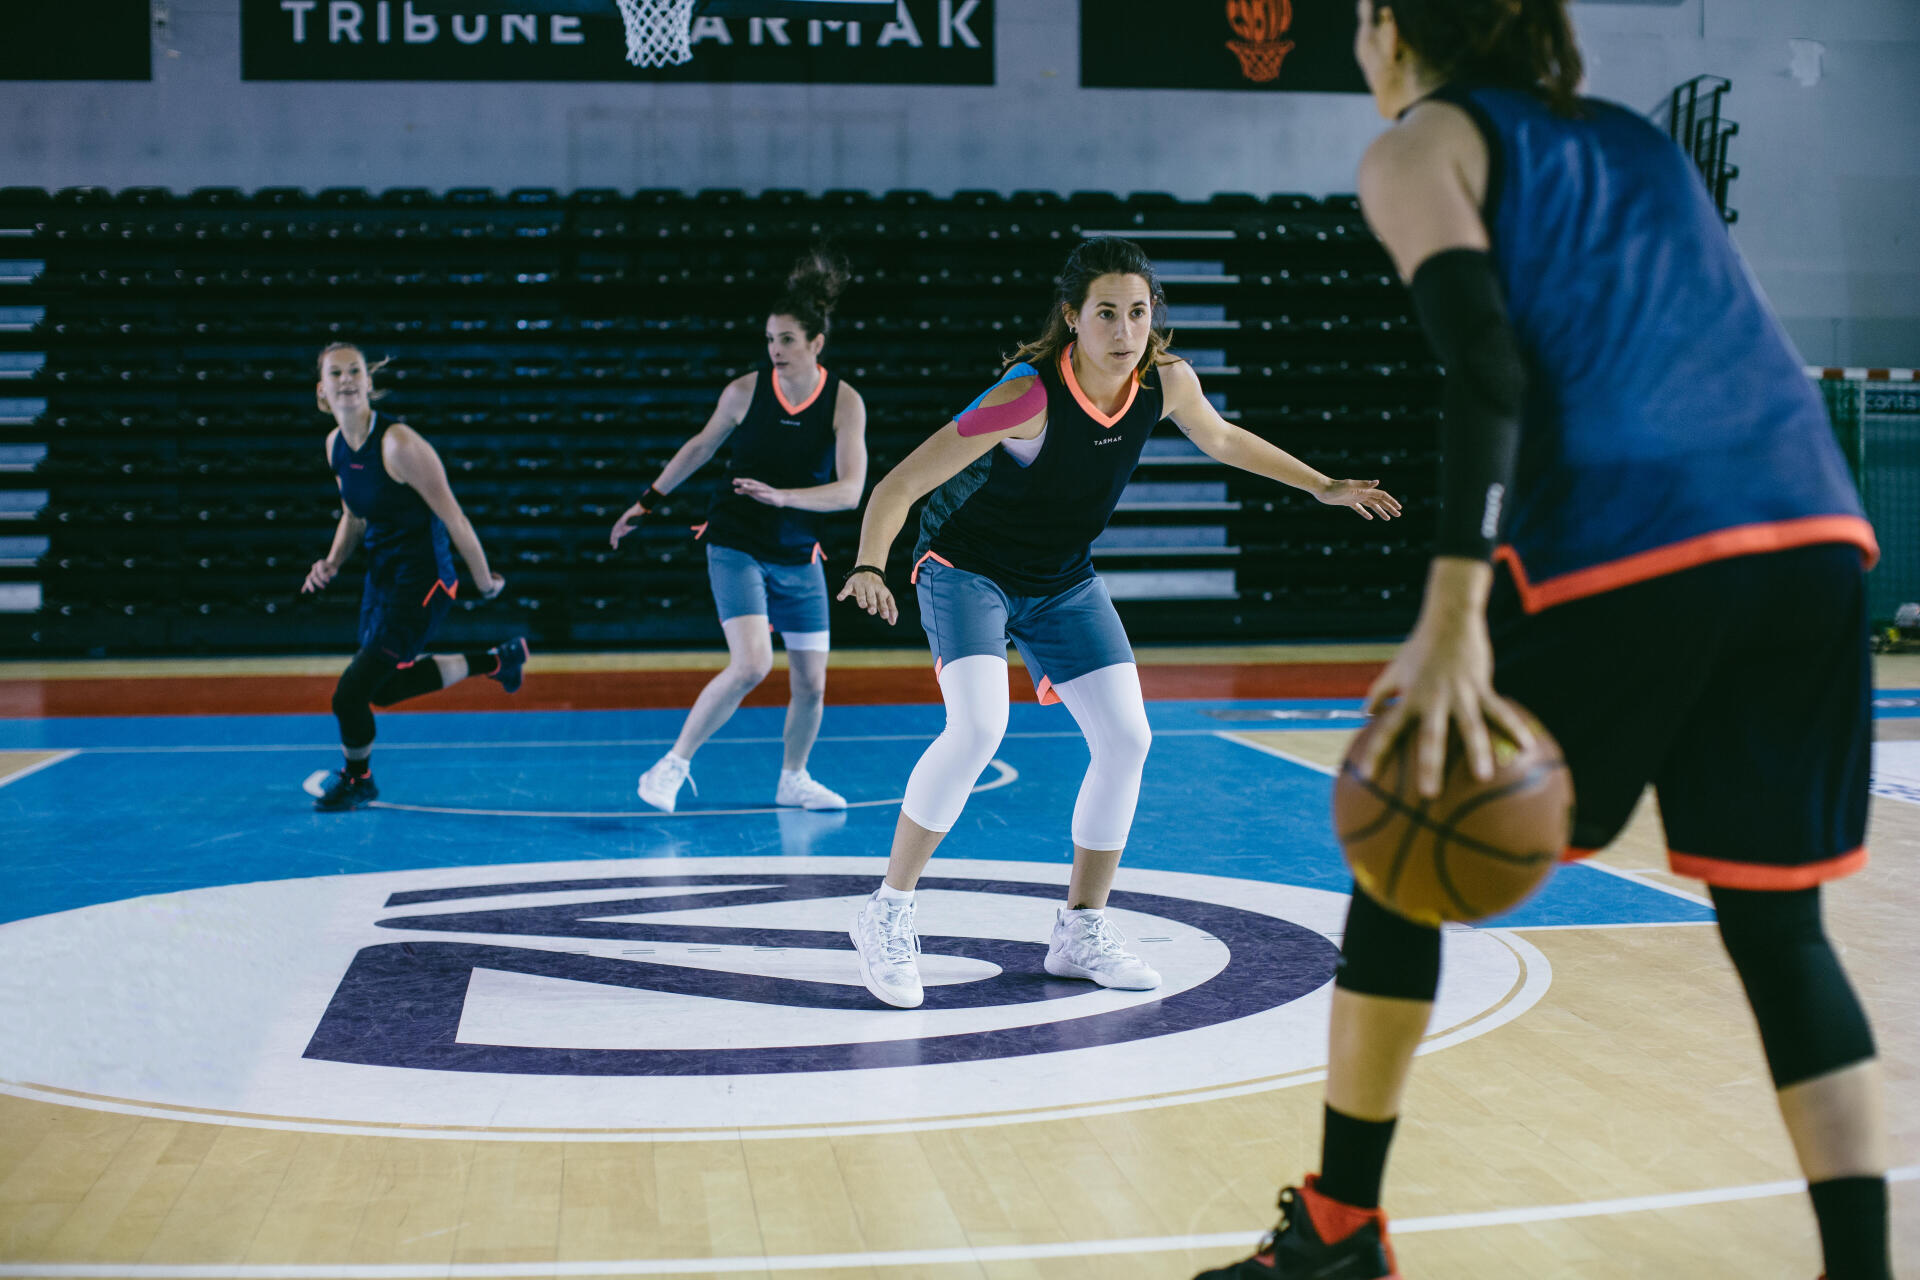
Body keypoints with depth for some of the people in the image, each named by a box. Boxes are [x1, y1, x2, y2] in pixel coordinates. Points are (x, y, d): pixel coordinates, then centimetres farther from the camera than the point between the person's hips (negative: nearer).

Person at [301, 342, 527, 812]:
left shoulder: (398, 444, -24)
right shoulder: (335, 444, 1)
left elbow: (453, 518, -18)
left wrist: (485, 580, -10)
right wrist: (333, 562, 2)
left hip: (420, 582, -9)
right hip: (381, 575, 9)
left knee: (350, 694, -9)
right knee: (385, 689, 22)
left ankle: (356, 778, 22)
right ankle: (496, 660, 38)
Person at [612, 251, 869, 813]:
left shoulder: (845, 401, -9)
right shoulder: (746, 390, -9)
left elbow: (851, 490, -14)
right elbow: (701, 446, 8)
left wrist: (781, 496, -27)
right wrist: (648, 502, 14)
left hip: (800, 555, 3)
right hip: (736, 545, -3)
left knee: (811, 683, 4)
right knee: (751, 665, -21)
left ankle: (794, 779, 30)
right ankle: (673, 766, -6)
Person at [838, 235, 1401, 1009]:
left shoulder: (1168, 382, -14)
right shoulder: (1029, 394, -31)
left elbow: (1220, 439, 11)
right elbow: (897, 486, -29)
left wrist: (1323, 487, 10)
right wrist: (870, 569, -46)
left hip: (1064, 581, 6)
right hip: (967, 568, -6)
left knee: (1126, 740, -1)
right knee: (978, 728, -26)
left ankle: (1080, 932, 15)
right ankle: (887, 915, -9)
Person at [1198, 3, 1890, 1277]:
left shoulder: (1421, 147, 11)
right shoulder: (1631, 136, 29)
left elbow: (1490, 366, -7)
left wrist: (1453, 616, -16)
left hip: (1626, 540, -5)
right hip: (1812, 523, 6)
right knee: (1779, 926, 14)